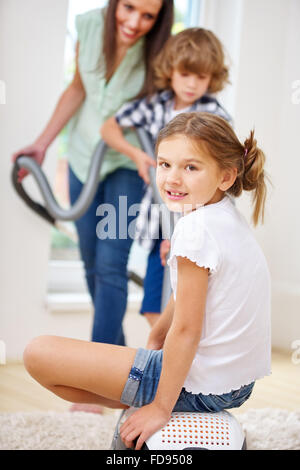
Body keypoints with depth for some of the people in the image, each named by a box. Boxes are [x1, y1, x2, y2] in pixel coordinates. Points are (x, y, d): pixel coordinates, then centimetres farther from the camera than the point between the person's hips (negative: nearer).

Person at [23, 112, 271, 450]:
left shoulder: (196, 228, -24)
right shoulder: (227, 214, 5)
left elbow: (186, 328, -22)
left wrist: (161, 406, -13)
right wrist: (156, 338, 22)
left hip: (200, 388, -11)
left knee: (38, 353, -11)